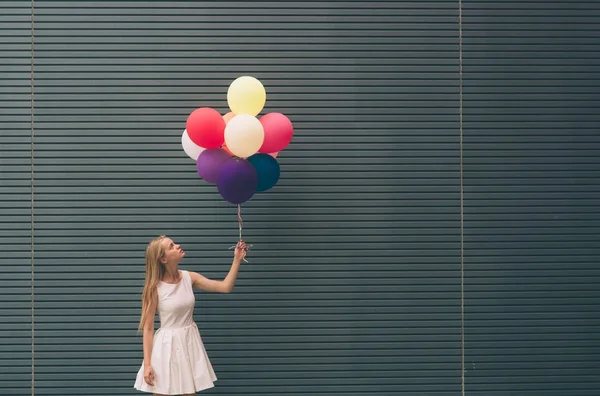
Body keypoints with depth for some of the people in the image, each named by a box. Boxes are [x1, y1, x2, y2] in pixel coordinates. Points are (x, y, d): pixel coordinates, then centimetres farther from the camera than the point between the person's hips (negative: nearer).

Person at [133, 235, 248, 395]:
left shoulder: (189, 278, -1)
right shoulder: (155, 288, -14)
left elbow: (226, 287, -3)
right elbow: (148, 328, -11)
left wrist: (237, 259, -13)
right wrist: (147, 364, -16)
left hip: (190, 343, 4)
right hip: (167, 345, -4)